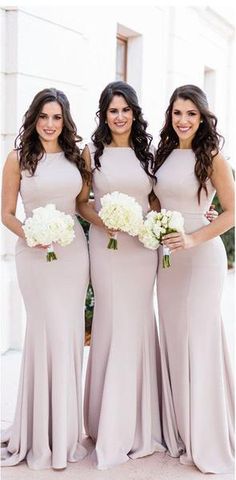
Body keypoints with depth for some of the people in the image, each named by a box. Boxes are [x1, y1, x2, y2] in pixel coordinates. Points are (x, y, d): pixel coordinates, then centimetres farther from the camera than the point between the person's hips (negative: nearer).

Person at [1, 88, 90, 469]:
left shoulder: (77, 157, 9)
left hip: (74, 250, 4)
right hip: (36, 253, -3)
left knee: (70, 333, 7)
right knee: (49, 332, -4)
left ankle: (65, 428, 22)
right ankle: (43, 433, 13)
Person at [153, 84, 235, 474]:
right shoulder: (163, 154, 9)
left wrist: (193, 238, -17)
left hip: (202, 256, -5)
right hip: (167, 256, 6)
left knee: (199, 340, -2)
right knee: (172, 338, 10)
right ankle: (178, 431, 24)